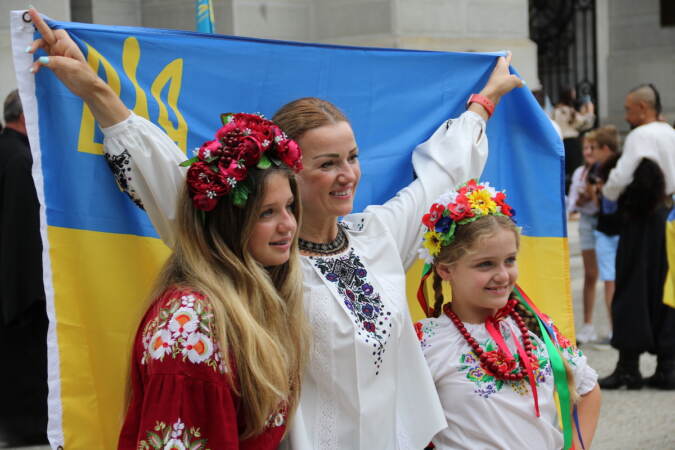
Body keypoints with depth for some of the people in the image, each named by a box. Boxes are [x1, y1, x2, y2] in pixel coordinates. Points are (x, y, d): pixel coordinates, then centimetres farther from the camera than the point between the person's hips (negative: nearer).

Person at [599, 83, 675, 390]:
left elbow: (621, 177, -14)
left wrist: (607, 192, 4)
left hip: (642, 218, -8)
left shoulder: (640, 136, -11)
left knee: (632, 292, -2)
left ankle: (629, 367, -1)